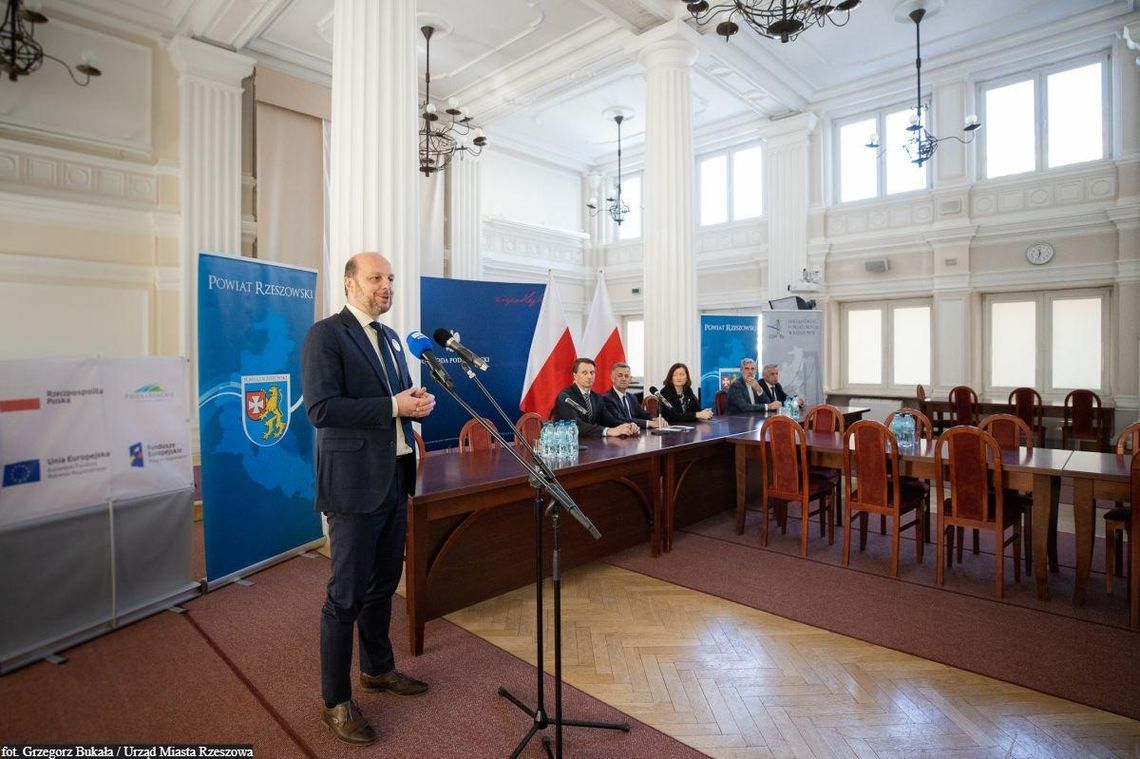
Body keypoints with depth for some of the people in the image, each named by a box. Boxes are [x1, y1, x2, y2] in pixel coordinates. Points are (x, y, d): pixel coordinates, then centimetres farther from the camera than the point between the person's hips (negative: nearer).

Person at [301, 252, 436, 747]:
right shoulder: (325, 334, -11)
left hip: (394, 479, 8)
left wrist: (418, 402, -5)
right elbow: (321, 408, -20)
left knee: (384, 583, 20)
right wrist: (394, 406, -23)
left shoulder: (390, 337, 14)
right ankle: (335, 701, 22)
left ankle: (377, 668, 39)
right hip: (355, 483, -8)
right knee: (347, 594, 4)